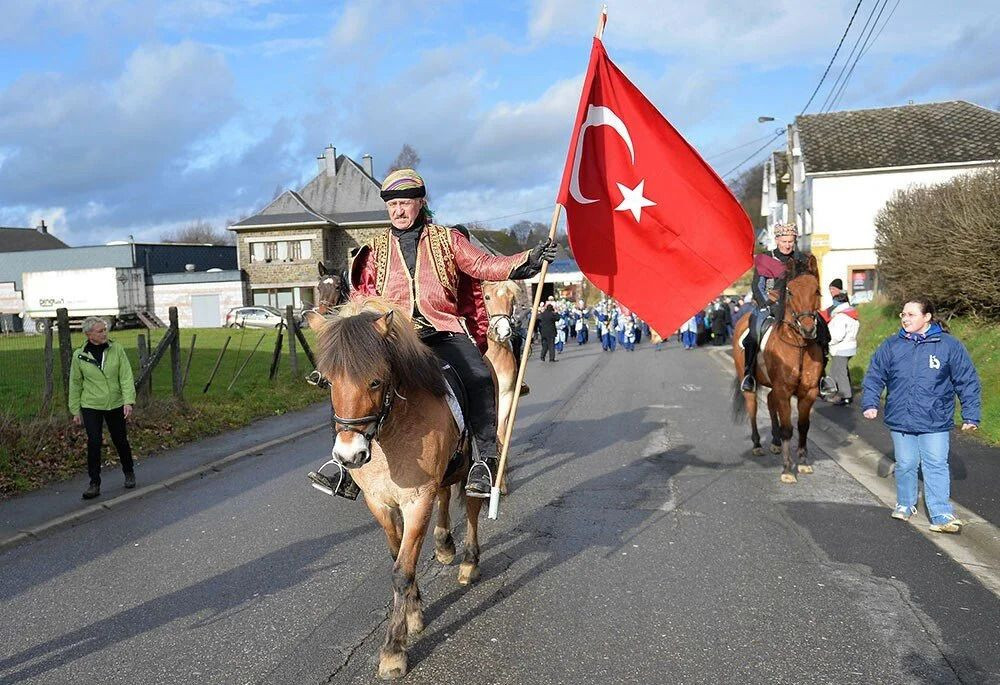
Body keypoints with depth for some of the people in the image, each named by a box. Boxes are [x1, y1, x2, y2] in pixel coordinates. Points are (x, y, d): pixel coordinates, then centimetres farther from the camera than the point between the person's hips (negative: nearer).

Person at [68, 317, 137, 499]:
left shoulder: (116, 349, -5)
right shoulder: (79, 355, -5)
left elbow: (126, 377, -7)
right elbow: (75, 384, 4)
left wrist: (128, 401, -16)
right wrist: (75, 410, 5)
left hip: (115, 405, 1)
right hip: (91, 407, -1)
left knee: (121, 441, 11)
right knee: (93, 443, -7)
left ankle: (129, 473, 33)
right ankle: (94, 483, 3)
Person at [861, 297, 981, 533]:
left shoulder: (949, 345, -4)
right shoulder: (892, 345, 2)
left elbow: (967, 382, 0)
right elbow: (874, 376, 7)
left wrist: (970, 415, -2)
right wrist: (870, 403, -6)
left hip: (935, 422, -2)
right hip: (900, 419, 2)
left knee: (936, 466, -2)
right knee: (905, 465, 13)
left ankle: (941, 516, 3)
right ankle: (905, 505, 31)